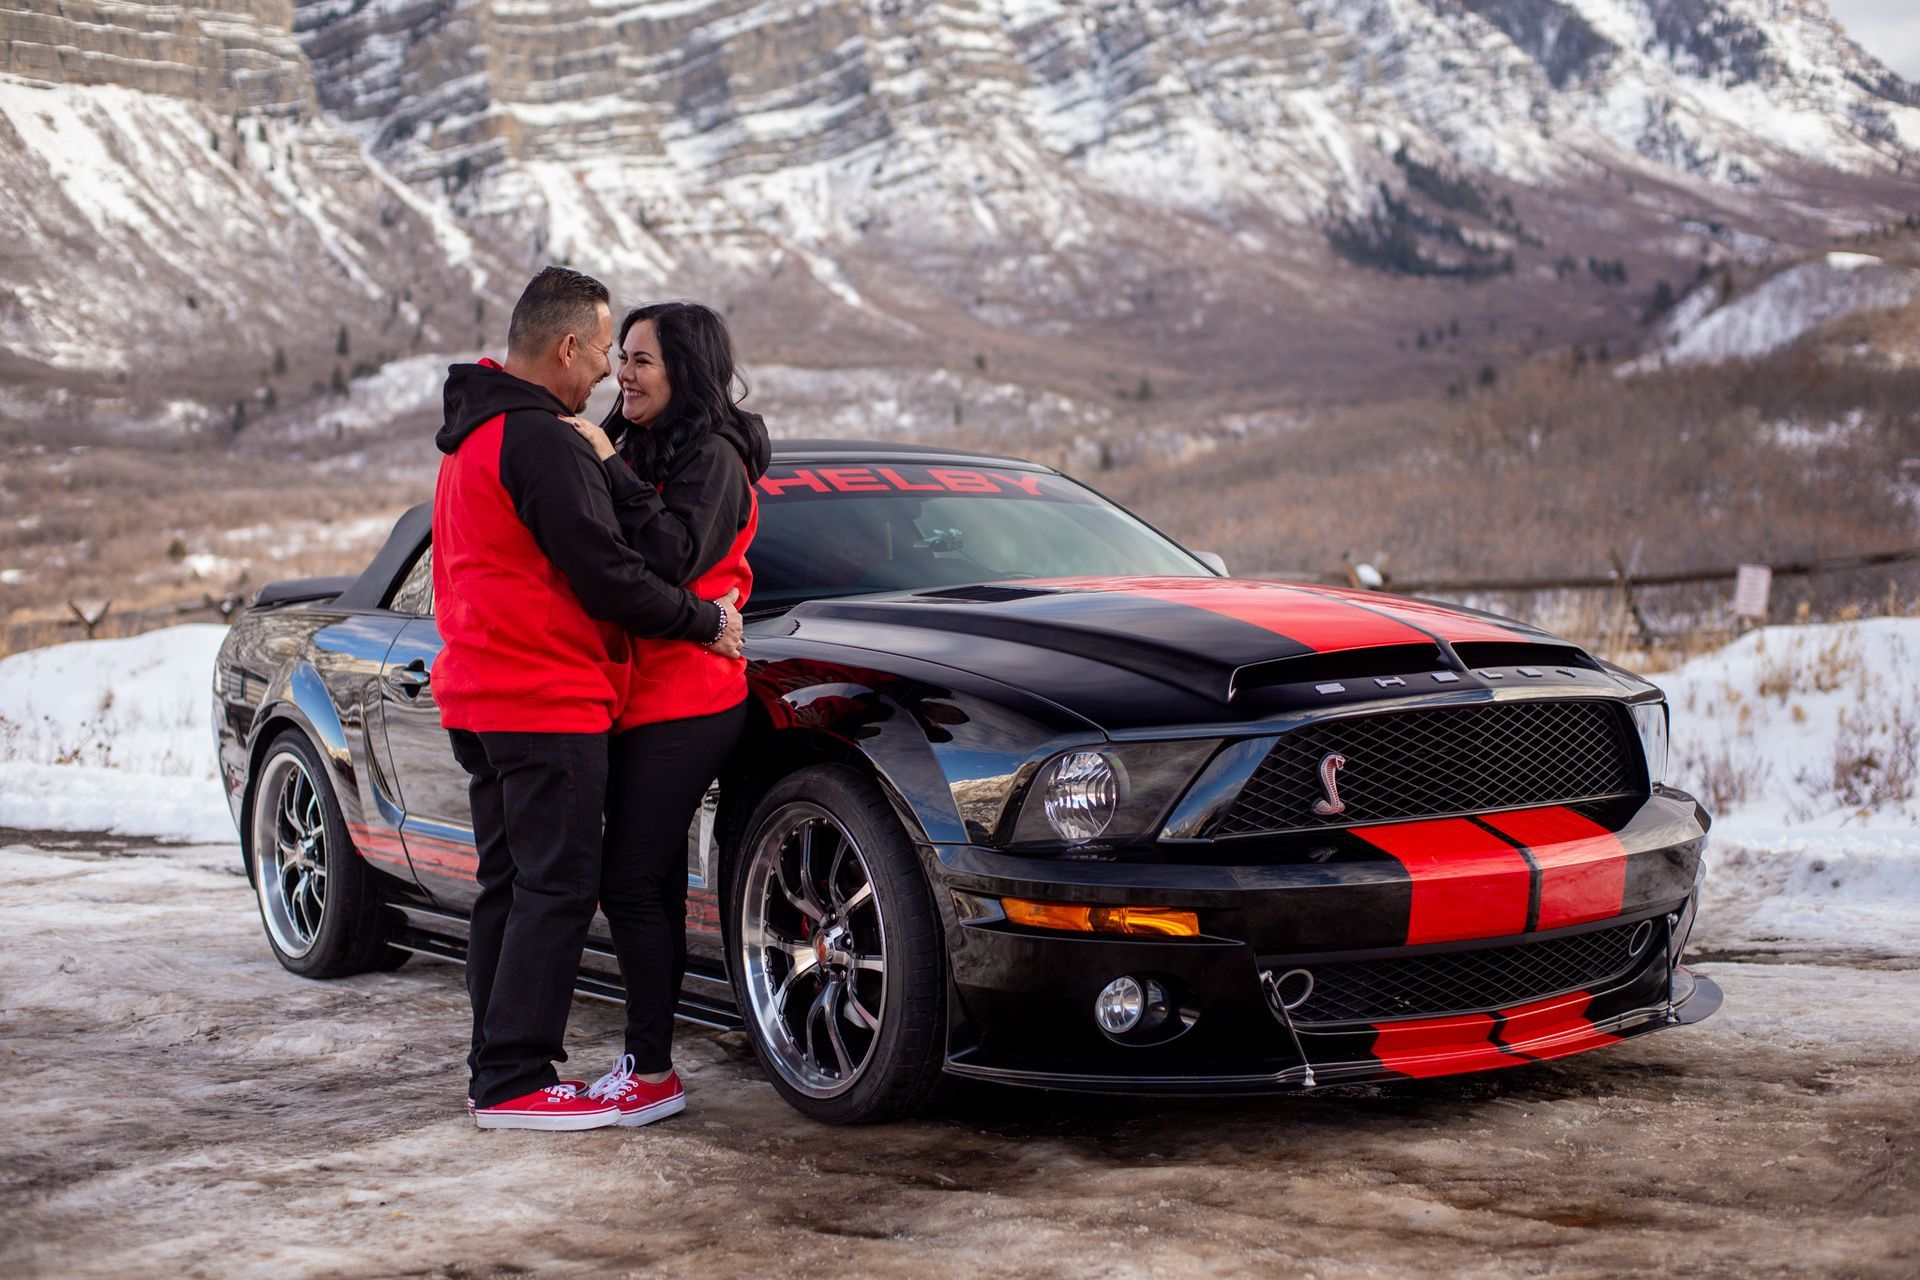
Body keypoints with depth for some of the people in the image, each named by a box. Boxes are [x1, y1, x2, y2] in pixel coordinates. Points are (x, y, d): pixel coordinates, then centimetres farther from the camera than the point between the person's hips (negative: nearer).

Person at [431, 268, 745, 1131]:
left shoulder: (471, 437, 17)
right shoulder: (542, 440, -16)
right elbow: (603, 574, -19)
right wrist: (706, 621, -8)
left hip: (478, 696, 10)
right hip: (545, 701, -10)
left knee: (509, 883, 14)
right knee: (556, 886, -6)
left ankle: (497, 1072, 19)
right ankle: (514, 1083, -5)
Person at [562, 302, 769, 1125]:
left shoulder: (712, 456, -9)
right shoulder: (641, 448, 18)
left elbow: (674, 558, -25)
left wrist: (610, 469, -22)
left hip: (684, 700, -9)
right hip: (638, 695, 9)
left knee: (632, 885, -9)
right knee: (641, 884, 13)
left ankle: (653, 1075, -2)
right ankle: (644, 1059, 21)